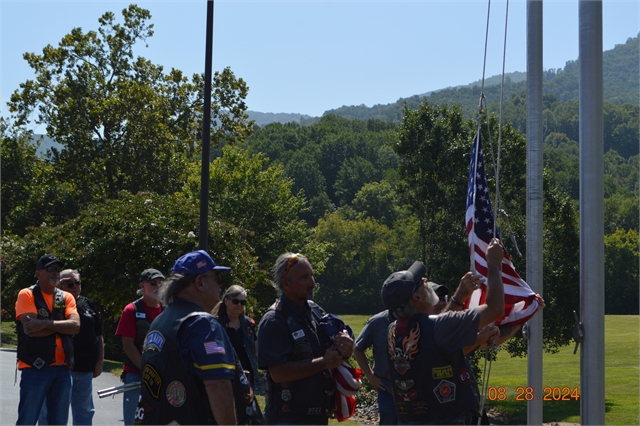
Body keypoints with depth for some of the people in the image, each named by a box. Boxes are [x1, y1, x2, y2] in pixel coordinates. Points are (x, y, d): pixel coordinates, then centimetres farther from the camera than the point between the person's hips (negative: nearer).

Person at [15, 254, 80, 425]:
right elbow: (31, 329, -15)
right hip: (35, 368, -5)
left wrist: (46, 324, -14)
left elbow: (75, 326, -5)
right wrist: (61, 326, -8)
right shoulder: (27, 295, -2)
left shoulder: (66, 298, 12)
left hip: (62, 368, 5)